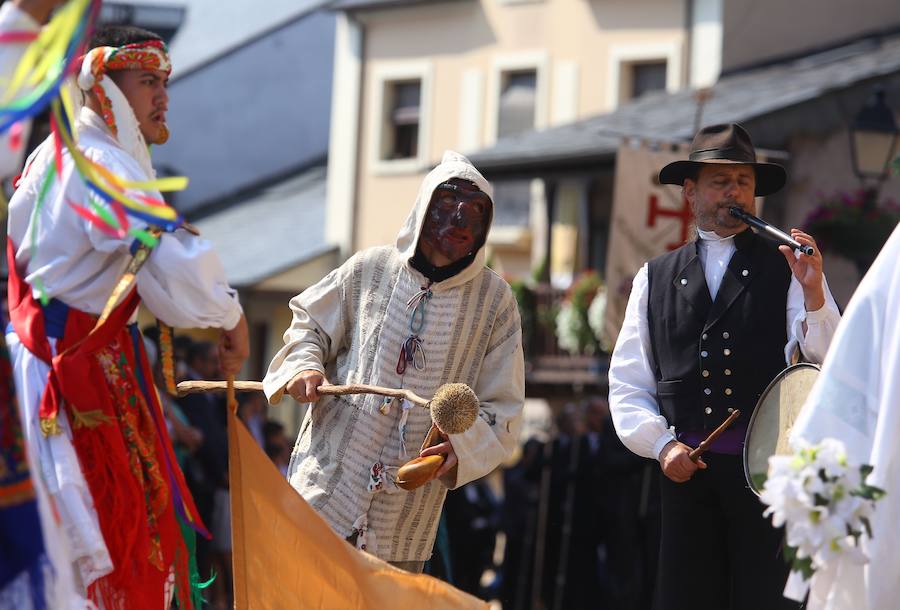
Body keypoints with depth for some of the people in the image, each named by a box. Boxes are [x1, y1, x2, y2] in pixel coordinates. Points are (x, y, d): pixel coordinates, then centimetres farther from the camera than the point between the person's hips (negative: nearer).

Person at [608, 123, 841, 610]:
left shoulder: (786, 269, 7)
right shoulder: (655, 278, 15)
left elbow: (829, 361, -6)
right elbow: (627, 382, 13)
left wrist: (813, 291, -21)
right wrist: (660, 443, -1)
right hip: (686, 469, 2)